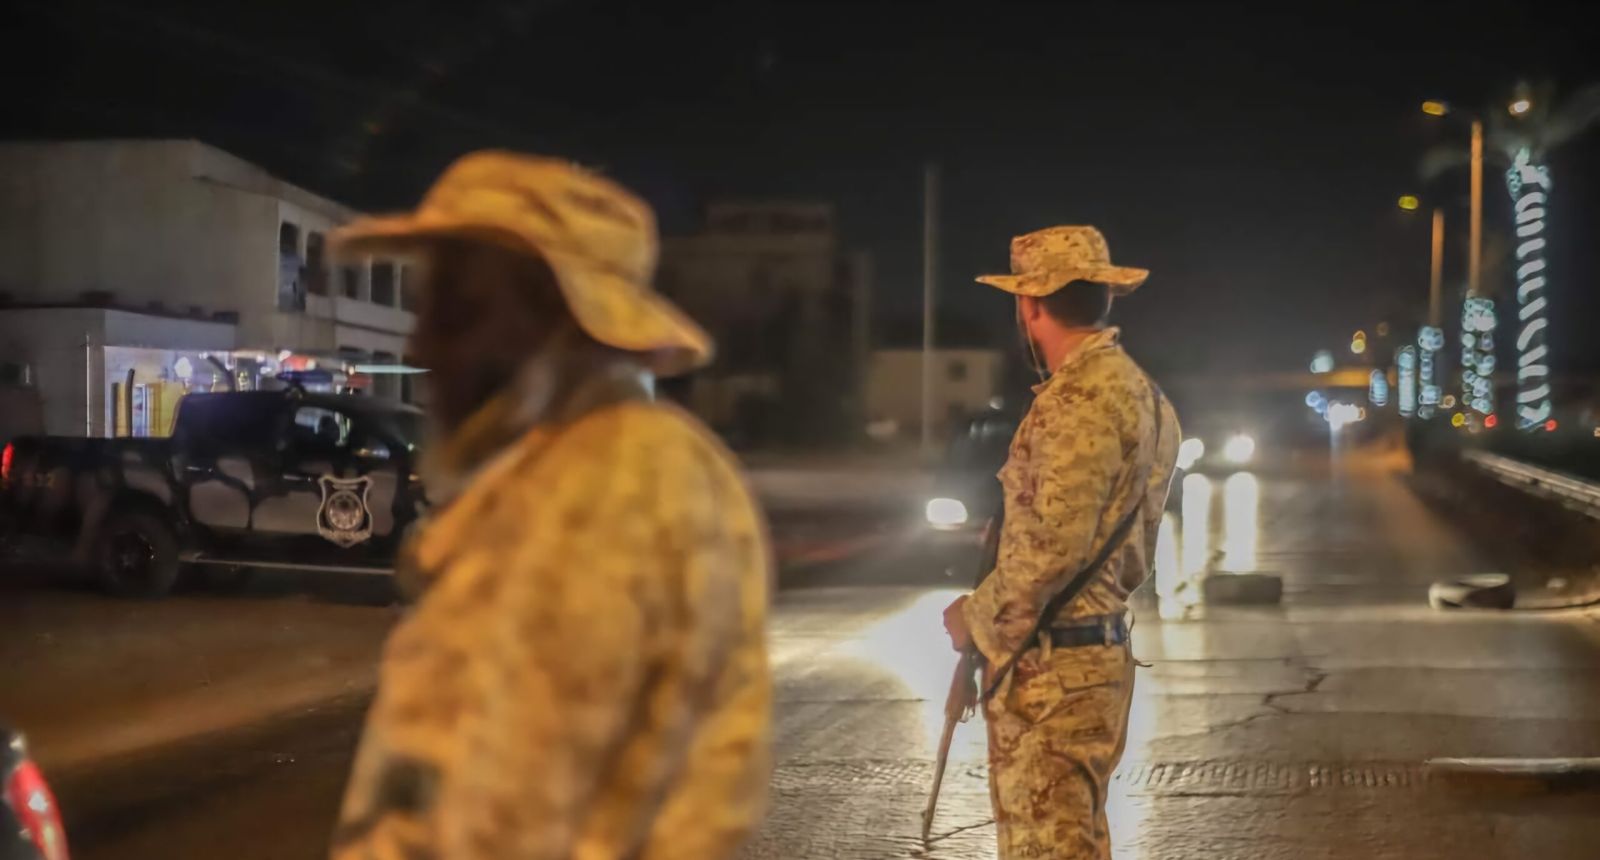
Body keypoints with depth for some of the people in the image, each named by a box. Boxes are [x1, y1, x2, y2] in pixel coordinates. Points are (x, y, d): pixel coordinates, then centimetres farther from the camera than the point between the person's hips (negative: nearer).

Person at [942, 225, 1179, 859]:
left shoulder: (1077, 400, -18)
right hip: (1099, 652, 10)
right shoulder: (1136, 390, 14)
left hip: (1050, 667, -10)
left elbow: (1051, 549, -22)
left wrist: (975, 619, -8)